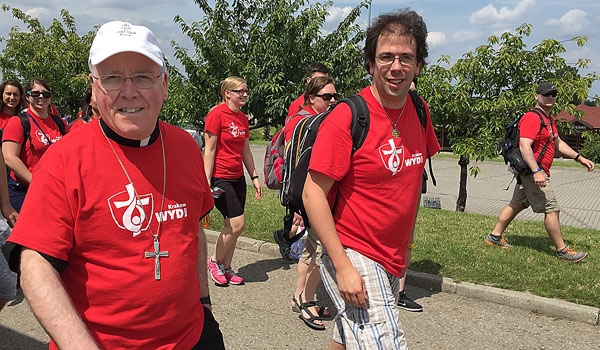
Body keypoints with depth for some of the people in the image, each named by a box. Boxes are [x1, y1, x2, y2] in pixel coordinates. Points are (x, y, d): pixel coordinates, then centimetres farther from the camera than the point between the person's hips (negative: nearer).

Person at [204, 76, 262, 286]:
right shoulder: (217, 114, -11)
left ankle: (226, 268, 23)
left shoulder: (243, 118, 11)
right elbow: (209, 150, -14)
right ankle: (215, 261, 13)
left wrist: (254, 177, 14)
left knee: (231, 226, 11)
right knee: (237, 224, -10)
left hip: (238, 178, 8)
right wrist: (207, 182, -17)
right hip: (220, 178, -8)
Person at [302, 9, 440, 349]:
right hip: (353, 256, -7)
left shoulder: (419, 112, 1)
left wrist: (408, 241, 15)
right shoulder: (345, 118, -19)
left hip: (393, 261, 7)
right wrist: (343, 266, -22)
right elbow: (313, 194, -19)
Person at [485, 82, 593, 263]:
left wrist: (579, 158, 16)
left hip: (531, 172, 11)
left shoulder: (549, 120, 18)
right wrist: (537, 171, -33)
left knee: (516, 204, 14)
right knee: (552, 208, -6)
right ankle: (562, 251, 4)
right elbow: (525, 146, -26)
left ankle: (494, 236, 22)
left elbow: (558, 144, 26)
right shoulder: (532, 118, -16)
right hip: (533, 171, -11)